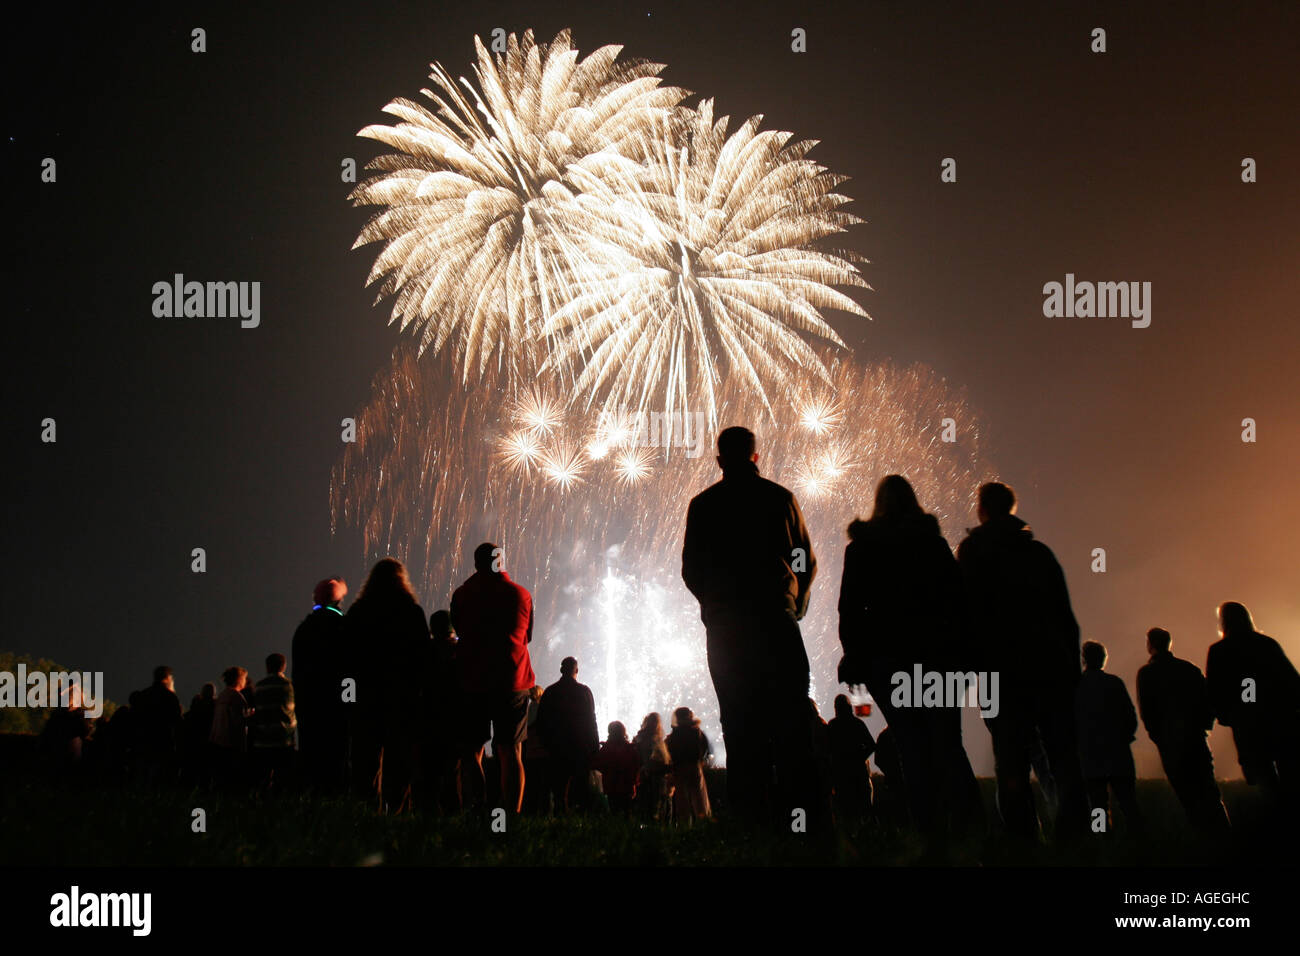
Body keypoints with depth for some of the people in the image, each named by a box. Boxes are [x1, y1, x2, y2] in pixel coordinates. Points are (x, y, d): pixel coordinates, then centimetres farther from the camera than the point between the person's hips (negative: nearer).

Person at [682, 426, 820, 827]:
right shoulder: (780, 498, 5)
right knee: (790, 720, -2)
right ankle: (798, 809, -10)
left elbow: (691, 571, 7)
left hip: (724, 625, 1)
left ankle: (749, 813, -3)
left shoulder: (703, 504, 6)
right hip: (776, 617, -1)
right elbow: (807, 562, 8)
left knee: (740, 725, 1)